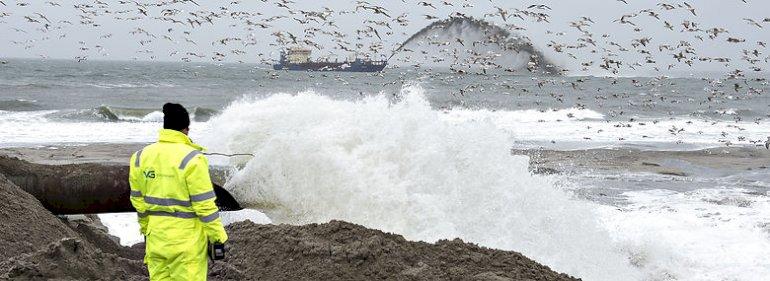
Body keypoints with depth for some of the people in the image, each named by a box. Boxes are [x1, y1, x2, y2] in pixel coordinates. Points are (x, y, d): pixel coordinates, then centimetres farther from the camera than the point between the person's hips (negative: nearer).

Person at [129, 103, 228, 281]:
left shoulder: (141, 156, 4)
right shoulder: (191, 159, -15)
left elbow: (138, 200, 11)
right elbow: (204, 204, -14)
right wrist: (218, 235, -5)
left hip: (156, 236, 6)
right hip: (187, 237, -6)